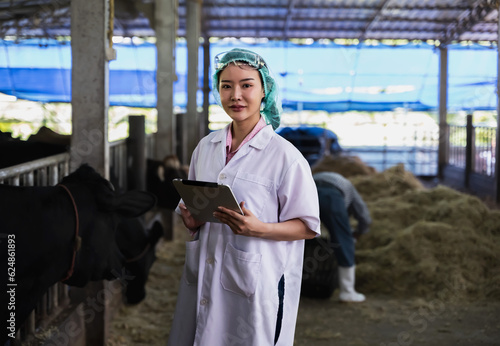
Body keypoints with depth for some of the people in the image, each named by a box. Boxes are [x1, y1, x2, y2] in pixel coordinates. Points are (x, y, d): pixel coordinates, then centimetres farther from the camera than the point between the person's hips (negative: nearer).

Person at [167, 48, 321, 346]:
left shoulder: (284, 156, -10)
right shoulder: (206, 147, 8)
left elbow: (308, 226, -8)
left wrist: (258, 229, -23)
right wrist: (191, 219, -2)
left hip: (255, 286, -5)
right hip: (203, 278, 5)